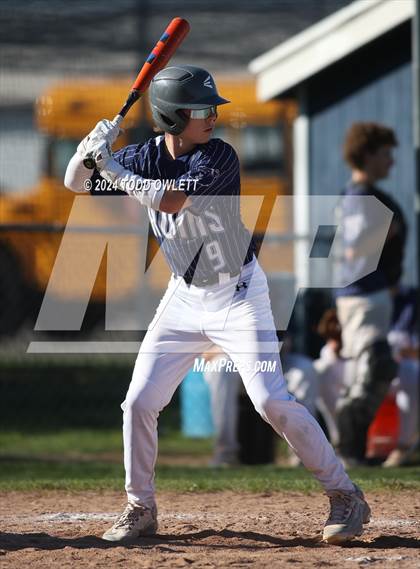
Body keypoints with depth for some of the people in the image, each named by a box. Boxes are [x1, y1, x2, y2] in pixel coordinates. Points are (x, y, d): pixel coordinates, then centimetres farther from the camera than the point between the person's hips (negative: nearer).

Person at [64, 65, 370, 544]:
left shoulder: (218, 157, -20)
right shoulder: (147, 156, -5)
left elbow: (169, 200, -33)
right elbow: (74, 183, 1)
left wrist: (112, 169, -26)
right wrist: (89, 149, -20)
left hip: (238, 294, -5)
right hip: (184, 297, 5)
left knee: (272, 401, -14)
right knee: (139, 402, 0)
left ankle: (345, 496, -4)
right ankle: (140, 508, 17)